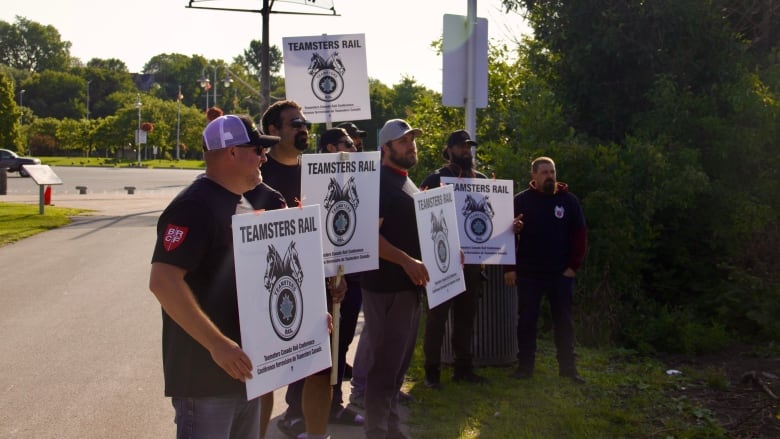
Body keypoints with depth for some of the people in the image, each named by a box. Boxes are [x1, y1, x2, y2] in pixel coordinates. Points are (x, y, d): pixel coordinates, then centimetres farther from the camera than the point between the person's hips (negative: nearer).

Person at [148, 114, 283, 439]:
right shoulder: (195, 206, -17)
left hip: (244, 367, 9)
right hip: (206, 372, -9)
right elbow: (163, 282, -26)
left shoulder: (250, 203, 11)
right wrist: (217, 344, -28)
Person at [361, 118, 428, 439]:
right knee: (386, 363, -5)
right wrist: (406, 261, -30)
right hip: (387, 285, -10)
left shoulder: (408, 182, 17)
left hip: (408, 284, 10)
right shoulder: (380, 181, -12)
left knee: (399, 361, 17)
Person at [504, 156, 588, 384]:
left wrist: (573, 266, -4)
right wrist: (510, 267, -6)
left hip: (561, 273, 1)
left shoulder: (569, 200, 2)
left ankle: (568, 368, 16)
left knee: (563, 321, 8)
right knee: (526, 321, 5)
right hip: (528, 273, -1)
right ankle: (525, 366, 14)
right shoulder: (521, 200, -1)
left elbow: (580, 234, 2)